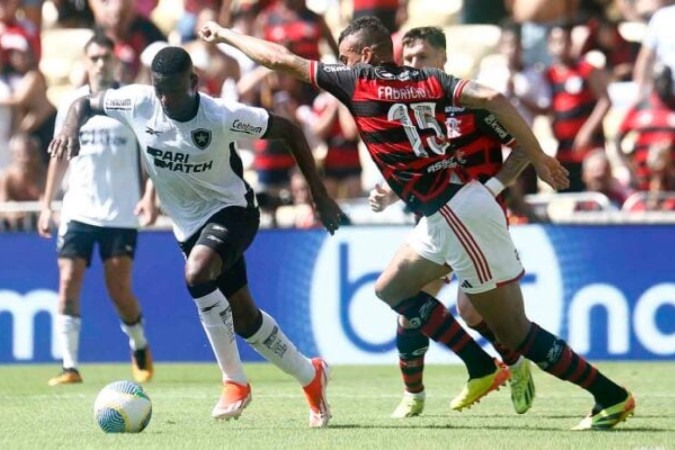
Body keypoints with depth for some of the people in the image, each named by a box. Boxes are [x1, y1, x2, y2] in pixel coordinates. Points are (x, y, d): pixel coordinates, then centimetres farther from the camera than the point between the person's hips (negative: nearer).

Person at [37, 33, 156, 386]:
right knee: (68, 282, -9)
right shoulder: (72, 104, 7)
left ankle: (139, 348, 26)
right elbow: (60, 156, 14)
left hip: (121, 214, -2)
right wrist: (46, 204, 9)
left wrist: (149, 196, -13)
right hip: (78, 210, 2)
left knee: (119, 289, -2)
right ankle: (70, 366, -7)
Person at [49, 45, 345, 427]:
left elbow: (289, 131, -15)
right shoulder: (138, 102, -15)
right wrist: (72, 127, -22)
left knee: (197, 272, -34)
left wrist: (320, 196, -13)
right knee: (243, 317, 10)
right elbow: (86, 103, 2)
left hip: (233, 211, -5)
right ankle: (310, 375, 34)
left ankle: (235, 382, -19)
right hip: (190, 225, 6)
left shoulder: (222, 116, -26)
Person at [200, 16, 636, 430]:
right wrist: (538, 156, 0)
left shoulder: (358, 81, -4)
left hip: (459, 215, -8)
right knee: (392, 288, 21)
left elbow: (281, 59, 5)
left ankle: (612, 396, 1)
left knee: (514, 331, -2)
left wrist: (223, 34, 17)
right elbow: (493, 98, -3)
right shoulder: (429, 79, 11)